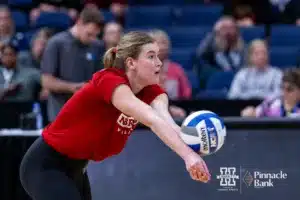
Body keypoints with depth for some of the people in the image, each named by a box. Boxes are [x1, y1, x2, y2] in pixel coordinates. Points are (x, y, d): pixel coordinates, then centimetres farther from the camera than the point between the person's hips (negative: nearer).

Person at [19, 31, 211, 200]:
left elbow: (163, 117, -30)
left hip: (75, 167, 9)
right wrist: (187, 154, -58)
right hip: (45, 166, -9)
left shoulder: (150, 91, -6)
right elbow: (151, 119, -44)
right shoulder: (108, 81, -28)